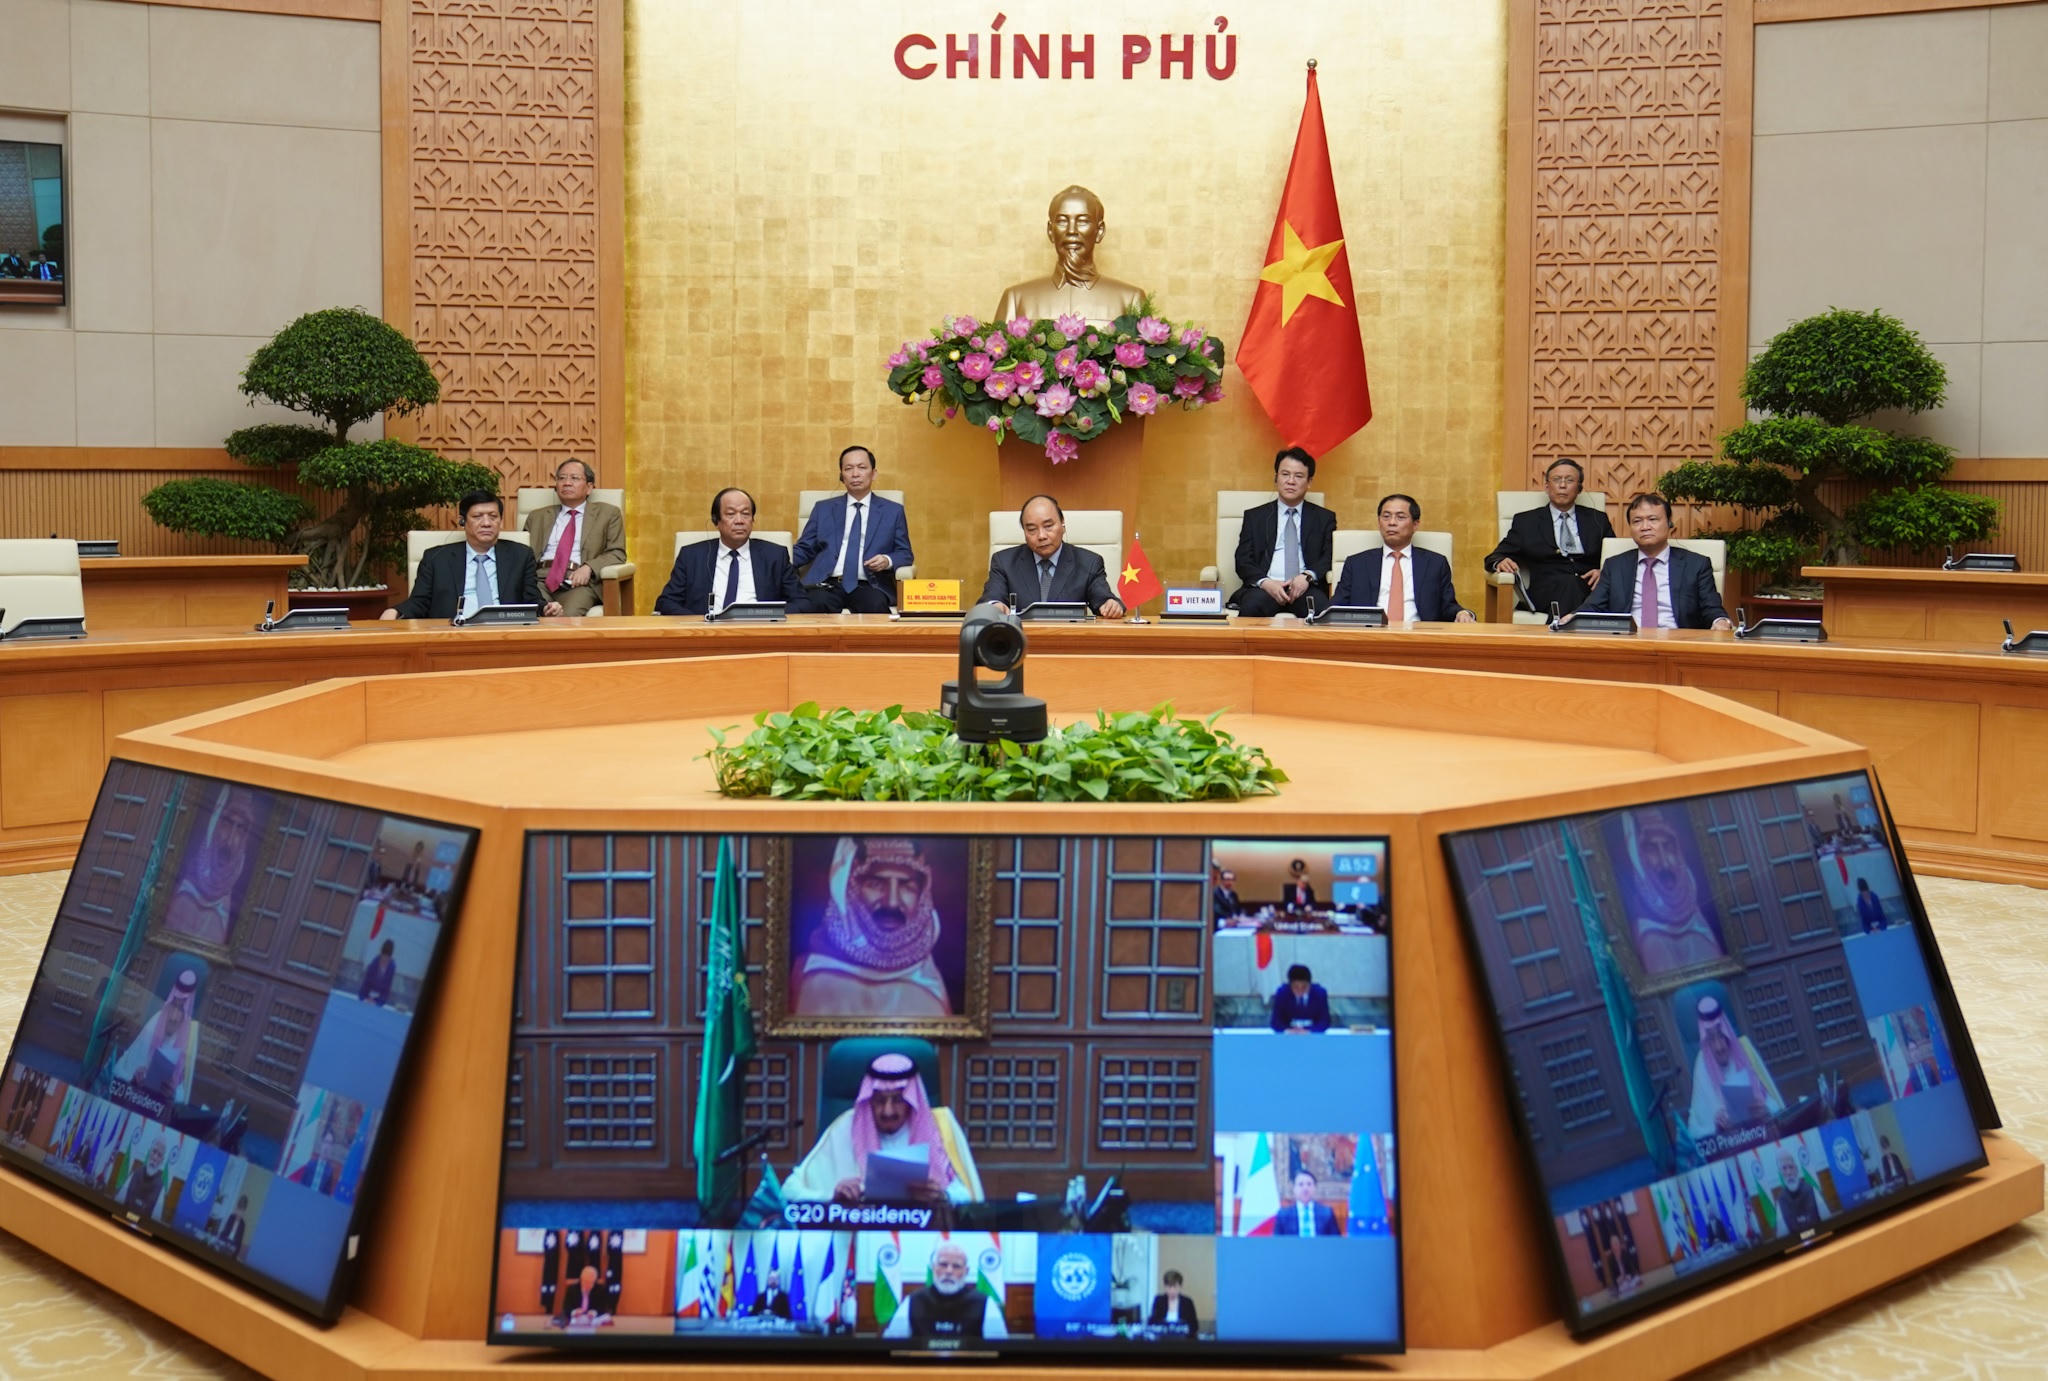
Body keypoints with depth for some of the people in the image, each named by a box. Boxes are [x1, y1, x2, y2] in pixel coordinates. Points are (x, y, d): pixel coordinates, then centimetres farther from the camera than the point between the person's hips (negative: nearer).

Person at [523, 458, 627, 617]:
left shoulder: (608, 513, 18)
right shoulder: (537, 516, 27)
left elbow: (617, 553, 8)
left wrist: (588, 568, -10)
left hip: (578, 582, -2)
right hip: (540, 578, 2)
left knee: (569, 615, -35)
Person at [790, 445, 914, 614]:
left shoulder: (893, 511, 17)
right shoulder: (823, 509, 21)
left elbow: (905, 554, 15)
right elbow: (804, 549, 19)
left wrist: (888, 561, -8)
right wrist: (786, 558, -4)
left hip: (868, 586, 0)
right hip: (827, 585, 0)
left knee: (875, 606, -36)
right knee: (814, 604, -36)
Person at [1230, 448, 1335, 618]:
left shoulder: (1324, 518, 20)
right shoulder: (1254, 517, 18)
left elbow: (1328, 558, 8)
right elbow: (1243, 561, 8)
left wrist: (1308, 576, -15)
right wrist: (1265, 582, -13)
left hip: (1306, 588, 0)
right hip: (1264, 587, 0)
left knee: (1320, 608, -36)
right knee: (1251, 606, -36)